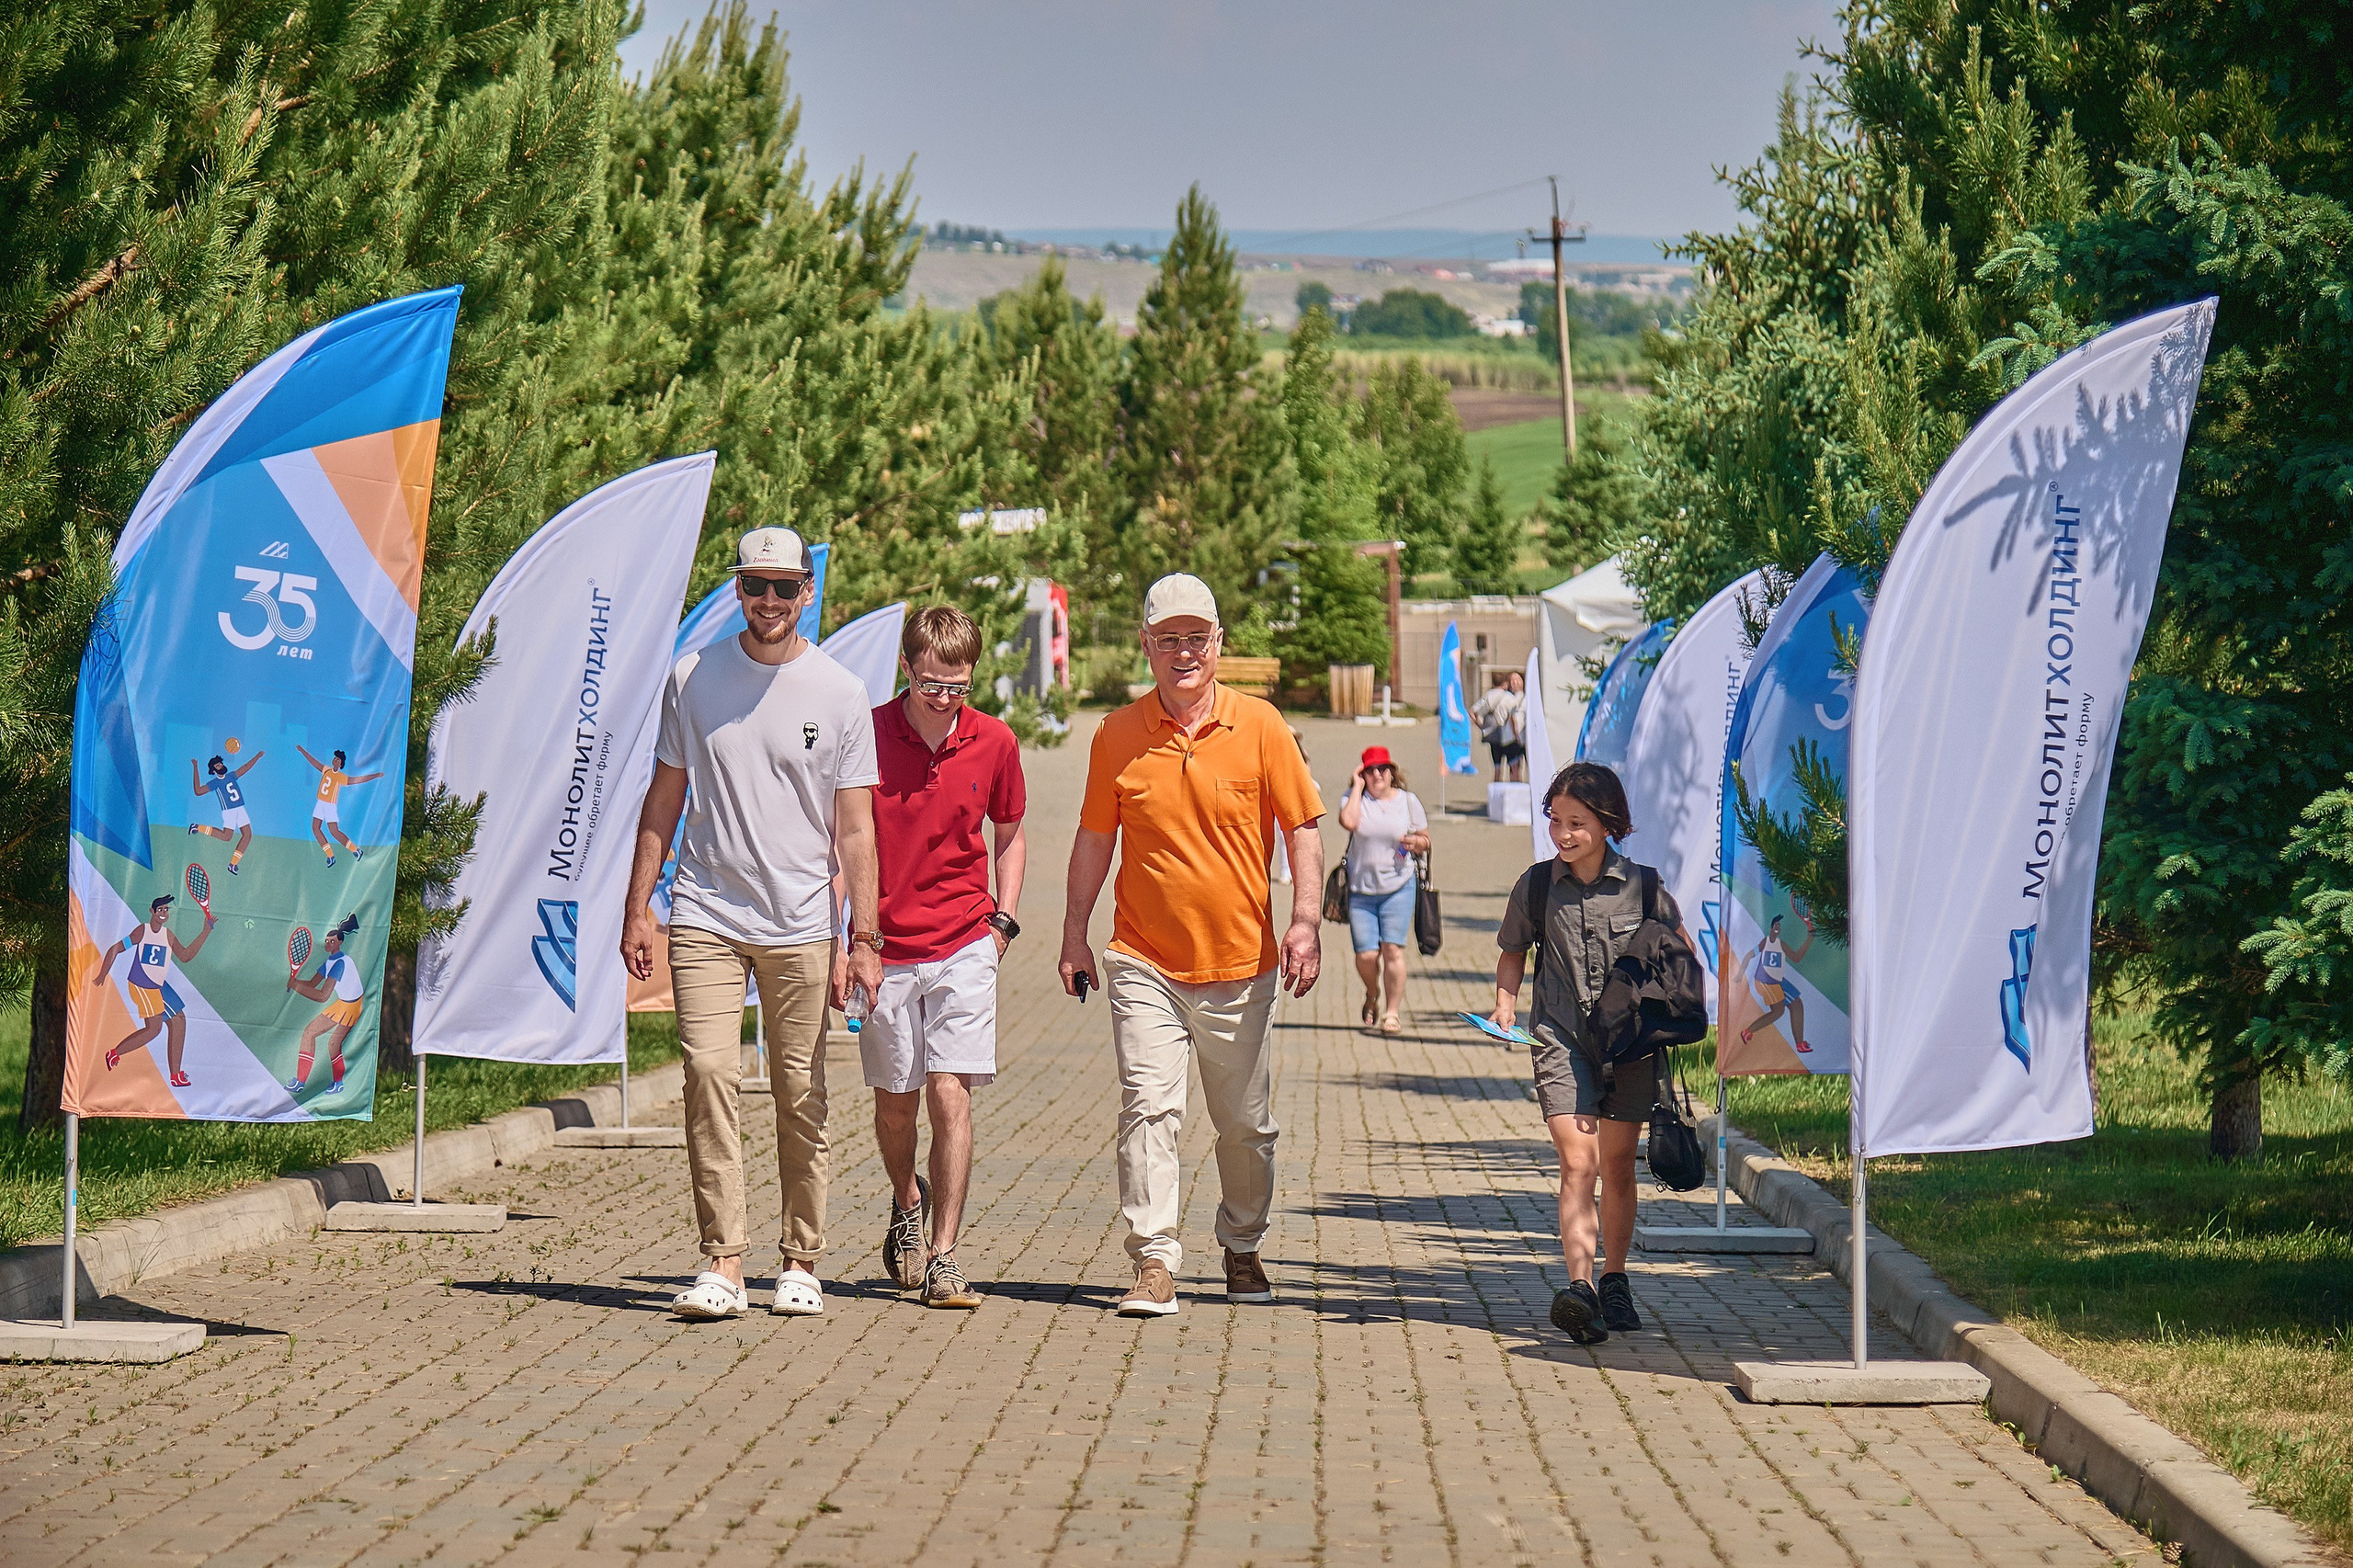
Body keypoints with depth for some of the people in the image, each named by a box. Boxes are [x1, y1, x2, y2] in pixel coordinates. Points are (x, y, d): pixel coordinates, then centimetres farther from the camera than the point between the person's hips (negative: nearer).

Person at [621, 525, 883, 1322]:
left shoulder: (840, 693, 2)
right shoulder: (694, 679, 6)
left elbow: (854, 828, 2)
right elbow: (664, 800, 12)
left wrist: (862, 937, -4)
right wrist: (637, 908, 6)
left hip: (802, 926, 0)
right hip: (705, 918, 1)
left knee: (801, 1094, 2)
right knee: (709, 1074, -11)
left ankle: (800, 1262, 13)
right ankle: (722, 1263, -11)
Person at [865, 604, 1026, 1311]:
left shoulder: (994, 743, 0)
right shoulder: (868, 734, -7)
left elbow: (1010, 836, 16)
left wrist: (1002, 922, 5)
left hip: (963, 946, 0)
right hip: (886, 946, 0)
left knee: (950, 1093, -9)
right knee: (894, 1100, 11)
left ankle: (943, 1255, -5)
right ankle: (907, 1205, 41)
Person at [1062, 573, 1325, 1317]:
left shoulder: (1259, 725, -1)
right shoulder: (1118, 736, 2)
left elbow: (1302, 828, 1)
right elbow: (1094, 839, 10)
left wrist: (1305, 920, -9)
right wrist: (1075, 935, 7)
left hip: (1241, 961, 0)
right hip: (1145, 961, 0)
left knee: (1245, 1123, 11)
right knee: (1149, 1108, -12)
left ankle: (1243, 1250, 30)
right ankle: (1154, 1263, -10)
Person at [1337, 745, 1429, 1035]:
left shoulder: (1408, 801, 6)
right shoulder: (1356, 798, 2)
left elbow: (1425, 841, 14)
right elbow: (1348, 821, -20)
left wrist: (1415, 842, -10)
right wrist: (1358, 786, -10)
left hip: (1398, 888, 0)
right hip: (1361, 890, 0)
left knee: (1393, 949, -10)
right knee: (1366, 955, -3)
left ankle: (1392, 1012, -1)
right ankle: (1372, 996, 28)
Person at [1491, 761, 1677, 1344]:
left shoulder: (1642, 885, -1)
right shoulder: (1537, 885, 1)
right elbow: (1513, 952, 16)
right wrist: (1505, 1005, 1)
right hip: (1560, 1040, -1)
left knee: (1617, 1166, 11)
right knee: (1578, 1162, -15)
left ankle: (1615, 1281, 26)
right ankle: (1580, 1286, -24)